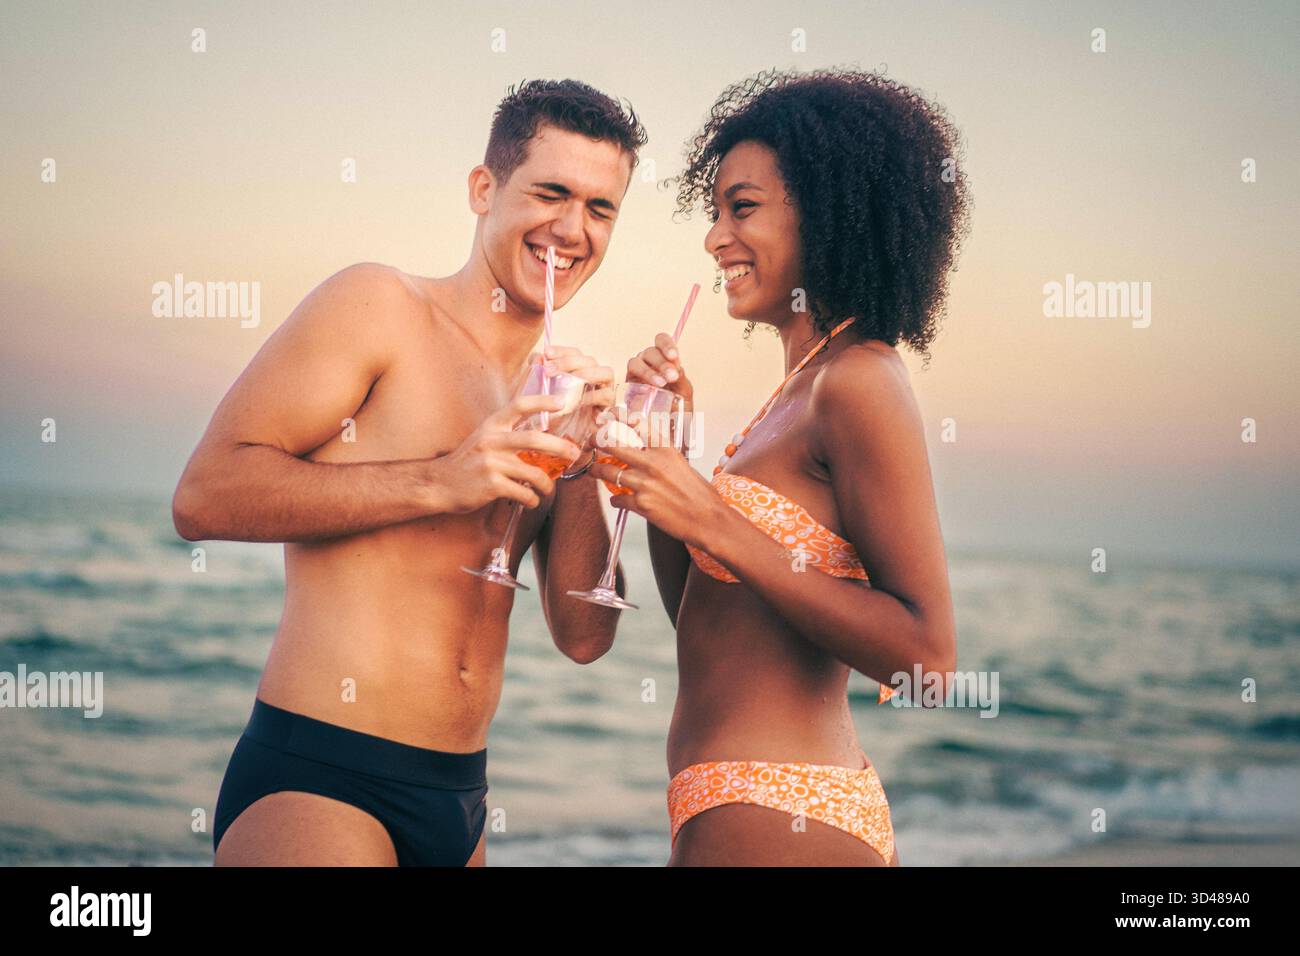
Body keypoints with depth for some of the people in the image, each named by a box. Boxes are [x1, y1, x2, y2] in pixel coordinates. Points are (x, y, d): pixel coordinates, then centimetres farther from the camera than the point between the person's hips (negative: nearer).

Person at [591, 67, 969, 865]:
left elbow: (928, 657, -20)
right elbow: (701, 616, 17)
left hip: (775, 816, -9)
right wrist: (668, 445, 7)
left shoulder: (860, 380, -13)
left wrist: (712, 523, -20)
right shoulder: (807, 384, 13)